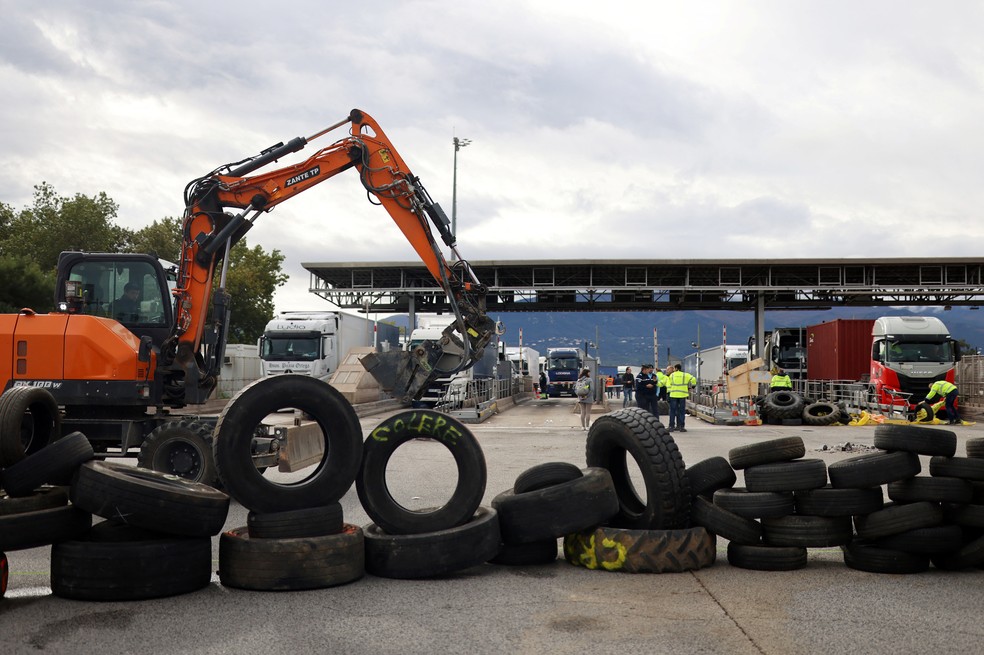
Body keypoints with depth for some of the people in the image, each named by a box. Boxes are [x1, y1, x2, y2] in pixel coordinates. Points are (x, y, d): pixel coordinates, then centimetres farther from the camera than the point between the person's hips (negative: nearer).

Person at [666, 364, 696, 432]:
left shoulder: (671, 375, 7)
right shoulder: (685, 375, 6)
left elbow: (668, 385, 2)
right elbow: (693, 379, -2)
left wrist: (668, 393, 4)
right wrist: (692, 387, 11)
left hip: (673, 395, 0)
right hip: (682, 395, 0)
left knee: (672, 411, 5)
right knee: (682, 411, 5)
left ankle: (671, 426, 3)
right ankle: (681, 427, 3)